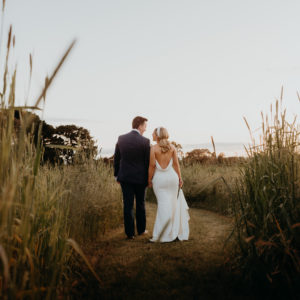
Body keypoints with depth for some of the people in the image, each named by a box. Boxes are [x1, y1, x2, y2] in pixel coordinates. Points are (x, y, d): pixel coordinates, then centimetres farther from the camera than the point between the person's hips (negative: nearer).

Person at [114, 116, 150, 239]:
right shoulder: (145, 141, -12)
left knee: (128, 205, 6)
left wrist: (117, 175, 14)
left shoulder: (121, 139, -1)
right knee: (140, 204, 15)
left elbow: (116, 159, 5)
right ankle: (141, 229, 28)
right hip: (140, 178, -2)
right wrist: (149, 179, 3)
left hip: (125, 177, 2)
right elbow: (148, 162, -7)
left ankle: (130, 233, 10)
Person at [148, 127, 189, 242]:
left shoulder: (153, 148, -10)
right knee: (174, 203, 14)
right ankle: (178, 230, 21)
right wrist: (180, 177, 8)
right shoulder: (172, 147, 0)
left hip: (159, 178, -2)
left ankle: (164, 234, 9)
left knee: (163, 205, 3)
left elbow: (152, 165, -10)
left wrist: (149, 180, 0)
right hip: (172, 176, 3)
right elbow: (176, 164, 1)